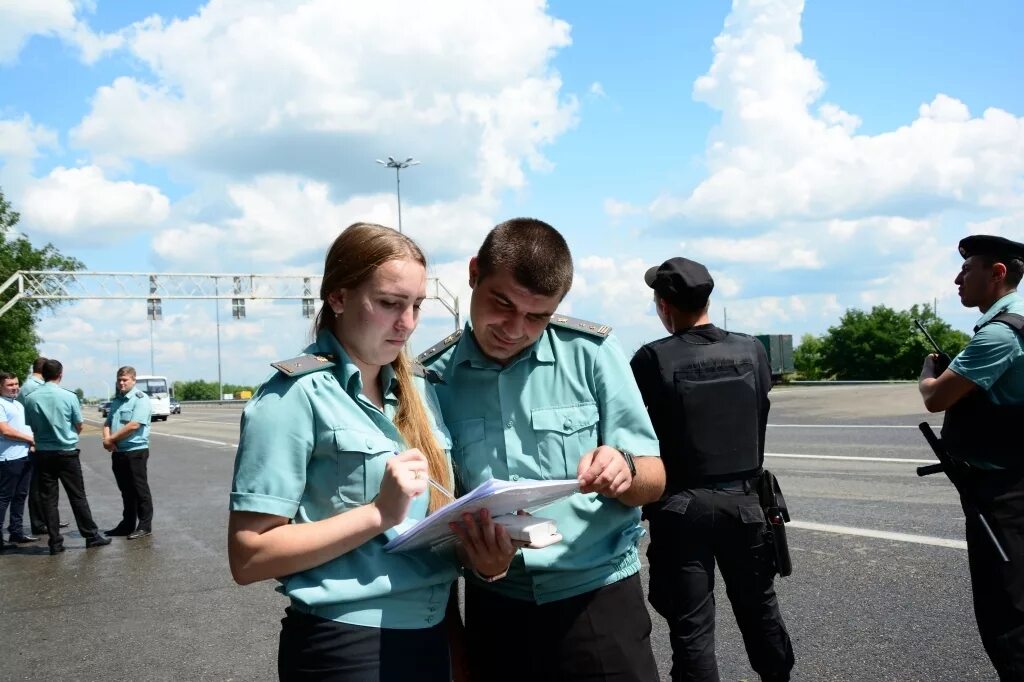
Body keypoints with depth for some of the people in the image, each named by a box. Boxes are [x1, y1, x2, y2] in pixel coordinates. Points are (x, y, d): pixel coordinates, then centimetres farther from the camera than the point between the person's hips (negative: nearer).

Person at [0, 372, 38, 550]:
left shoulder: (18, 404, 19)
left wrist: (32, 443, 10)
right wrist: (30, 439, -11)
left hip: (25, 455, 9)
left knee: (20, 495, 13)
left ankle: (16, 531, 21)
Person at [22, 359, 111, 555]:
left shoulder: (31, 399, -4)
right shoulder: (69, 397, -10)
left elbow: (30, 426, 6)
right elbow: (79, 426, 0)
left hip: (43, 453, 2)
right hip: (66, 452, -2)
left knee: (48, 498, 7)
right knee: (78, 496, 6)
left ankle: (55, 542, 8)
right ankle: (91, 535, 12)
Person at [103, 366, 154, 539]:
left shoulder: (140, 399, -10)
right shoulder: (117, 400, 15)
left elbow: (134, 425, -20)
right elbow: (107, 423, 14)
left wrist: (112, 439, -12)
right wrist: (106, 438, -8)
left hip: (135, 451, -7)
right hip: (118, 452, 8)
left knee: (139, 489, 0)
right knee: (126, 490, 15)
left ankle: (145, 525, 6)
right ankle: (128, 524, 23)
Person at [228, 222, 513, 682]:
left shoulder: (420, 392, 6)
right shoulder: (295, 396, -13)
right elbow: (248, 557, -16)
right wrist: (380, 512, -23)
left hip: (432, 635, 6)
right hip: (345, 645, -6)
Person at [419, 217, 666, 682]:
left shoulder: (592, 352, -6)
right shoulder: (434, 377, -3)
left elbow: (653, 480, -2)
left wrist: (623, 471, -25)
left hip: (598, 598, -1)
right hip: (494, 608, 1)